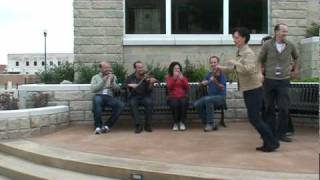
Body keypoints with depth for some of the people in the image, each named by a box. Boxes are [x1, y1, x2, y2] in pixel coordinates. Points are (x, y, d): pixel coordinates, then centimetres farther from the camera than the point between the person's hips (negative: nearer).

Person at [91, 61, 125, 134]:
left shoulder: (113, 77, 21)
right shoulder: (95, 77, 15)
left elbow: (117, 89, 8)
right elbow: (93, 89, -2)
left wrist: (112, 81, -8)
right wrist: (103, 81, -7)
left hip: (109, 97, 2)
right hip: (99, 96, -2)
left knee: (121, 105, -28)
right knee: (96, 100, -40)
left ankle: (107, 125, -19)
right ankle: (98, 126, -31)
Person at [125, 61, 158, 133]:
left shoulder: (147, 77, -2)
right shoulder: (131, 77, 6)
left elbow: (149, 90, -11)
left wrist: (151, 83, -31)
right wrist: (129, 85, -20)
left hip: (145, 97, -1)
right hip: (134, 97, 1)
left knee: (149, 102, -33)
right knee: (132, 103, -33)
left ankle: (148, 125, -20)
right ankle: (138, 125, -28)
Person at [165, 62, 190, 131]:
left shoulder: (184, 77, 18)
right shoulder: (168, 77, 13)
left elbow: (187, 88, 3)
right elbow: (169, 87, -6)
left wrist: (182, 79, -7)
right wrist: (174, 78, -14)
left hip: (183, 97, 2)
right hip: (173, 97, -1)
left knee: (183, 103, -35)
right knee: (175, 104, -36)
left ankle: (182, 123, -22)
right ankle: (175, 123, -20)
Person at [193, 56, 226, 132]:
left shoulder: (221, 73, -5)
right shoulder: (209, 74, 12)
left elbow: (223, 88, -13)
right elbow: (202, 83, 8)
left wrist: (215, 81, -27)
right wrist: (203, 83, -14)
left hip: (220, 97, -5)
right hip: (210, 96, 5)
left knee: (208, 99, -37)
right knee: (196, 104, -21)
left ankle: (210, 123, -23)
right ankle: (206, 122, -5)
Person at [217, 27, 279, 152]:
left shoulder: (248, 53, -16)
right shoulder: (240, 53, 12)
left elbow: (250, 69, -33)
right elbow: (235, 68, 24)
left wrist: (235, 63, -27)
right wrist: (222, 68, 14)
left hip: (253, 90, -9)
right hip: (248, 90, 9)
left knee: (254, 119, -6)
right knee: (253, 118, 11)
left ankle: (272, 143, 5)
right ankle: (267, 143, 20)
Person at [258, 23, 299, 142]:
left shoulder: (290, 45, 2)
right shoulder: (267, 45, -4)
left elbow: (296, 57, 22)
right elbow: (260, 60, 6)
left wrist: (295, 69, 25)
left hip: (284, 80, 1)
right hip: (269, 80, -1)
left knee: (284, 108, -4)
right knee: (269, 108, 7)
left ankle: (281, 133, 7)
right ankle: (271, 133, 19)